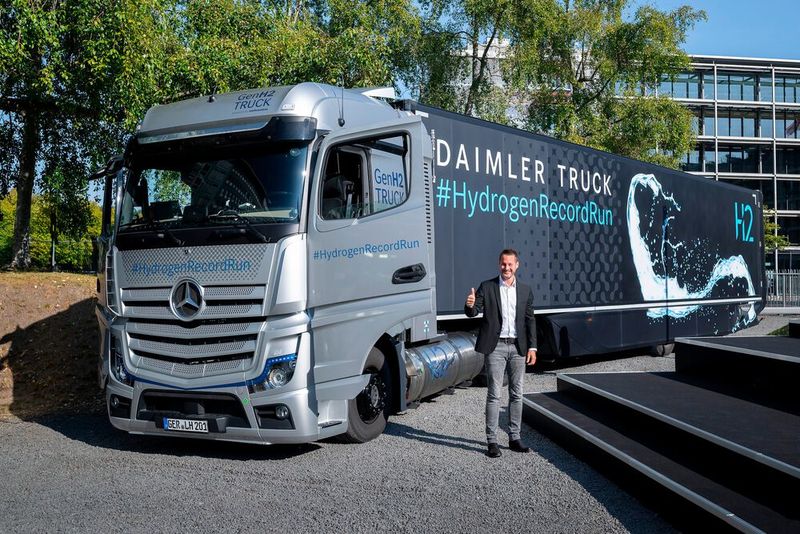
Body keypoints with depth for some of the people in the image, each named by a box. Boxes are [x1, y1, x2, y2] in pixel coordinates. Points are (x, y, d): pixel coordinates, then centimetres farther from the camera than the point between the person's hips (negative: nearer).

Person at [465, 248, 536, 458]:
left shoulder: (525, 290, 9)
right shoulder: (487, 287, 1)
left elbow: (530, 320, 11)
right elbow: (473, 313, -5)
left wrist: (532, 347, 4)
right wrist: (470, 305, -29)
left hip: (518, 347, 3)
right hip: (495, 347, -3)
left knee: (516, 394, 9)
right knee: (494, 394, -3)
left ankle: (514, 438, 18)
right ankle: (492, 441, 2)